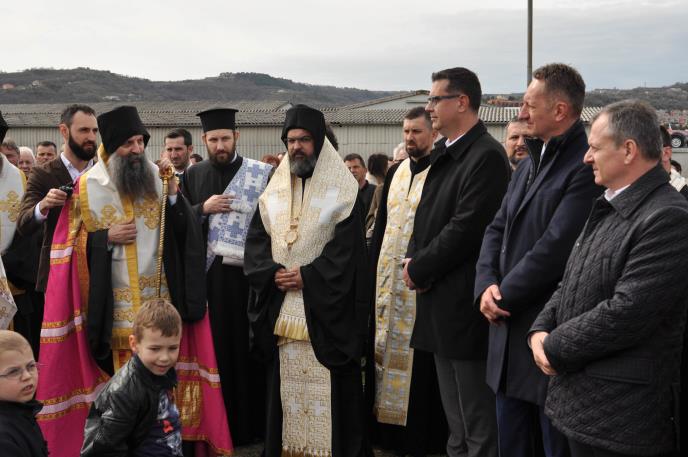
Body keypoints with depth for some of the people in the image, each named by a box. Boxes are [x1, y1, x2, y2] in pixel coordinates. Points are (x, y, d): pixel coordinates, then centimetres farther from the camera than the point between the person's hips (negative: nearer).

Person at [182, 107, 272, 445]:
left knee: (248, 349, 3)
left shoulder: (262, 174, -4)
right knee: (213, 350, 8)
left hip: (247, 276, -3)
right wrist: (202, 209, -7)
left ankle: (250, 424, 16)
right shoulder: (193, 175, 10)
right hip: (206, 276, 3)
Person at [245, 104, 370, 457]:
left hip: (325, 305, -4)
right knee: (285, 382, 9)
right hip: (280, 306, 4)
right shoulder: (274, 191, 13)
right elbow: (256, 240, 8)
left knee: (326, 385, -2)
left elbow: (348, 246, -10)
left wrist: (308, 275, -16)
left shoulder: (342, 190, -2)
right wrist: (272, 272, -10)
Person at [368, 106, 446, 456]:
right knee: (387, 349, 8)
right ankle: (390, 429, 17)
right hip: (388, 277, 6)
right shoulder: (395, 173, 14)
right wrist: (373, 267, 12)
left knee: (419, 359, -2)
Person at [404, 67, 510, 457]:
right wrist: (413, 259, 2)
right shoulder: (444, 154, 14)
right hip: (442, 305, 10)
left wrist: (418, 269, -11)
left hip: (466, 305, -10)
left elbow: (465, 229, -21)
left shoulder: (487, 156, -17)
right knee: (456, 422, 21)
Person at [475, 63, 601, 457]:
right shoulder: (529, 164, 14)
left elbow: (555, 248, -22)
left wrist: (504, 296, -11)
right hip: (511, 330, 9)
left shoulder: (587, 168, -17)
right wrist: (487, 285, -6)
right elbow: (498, 229, 11)